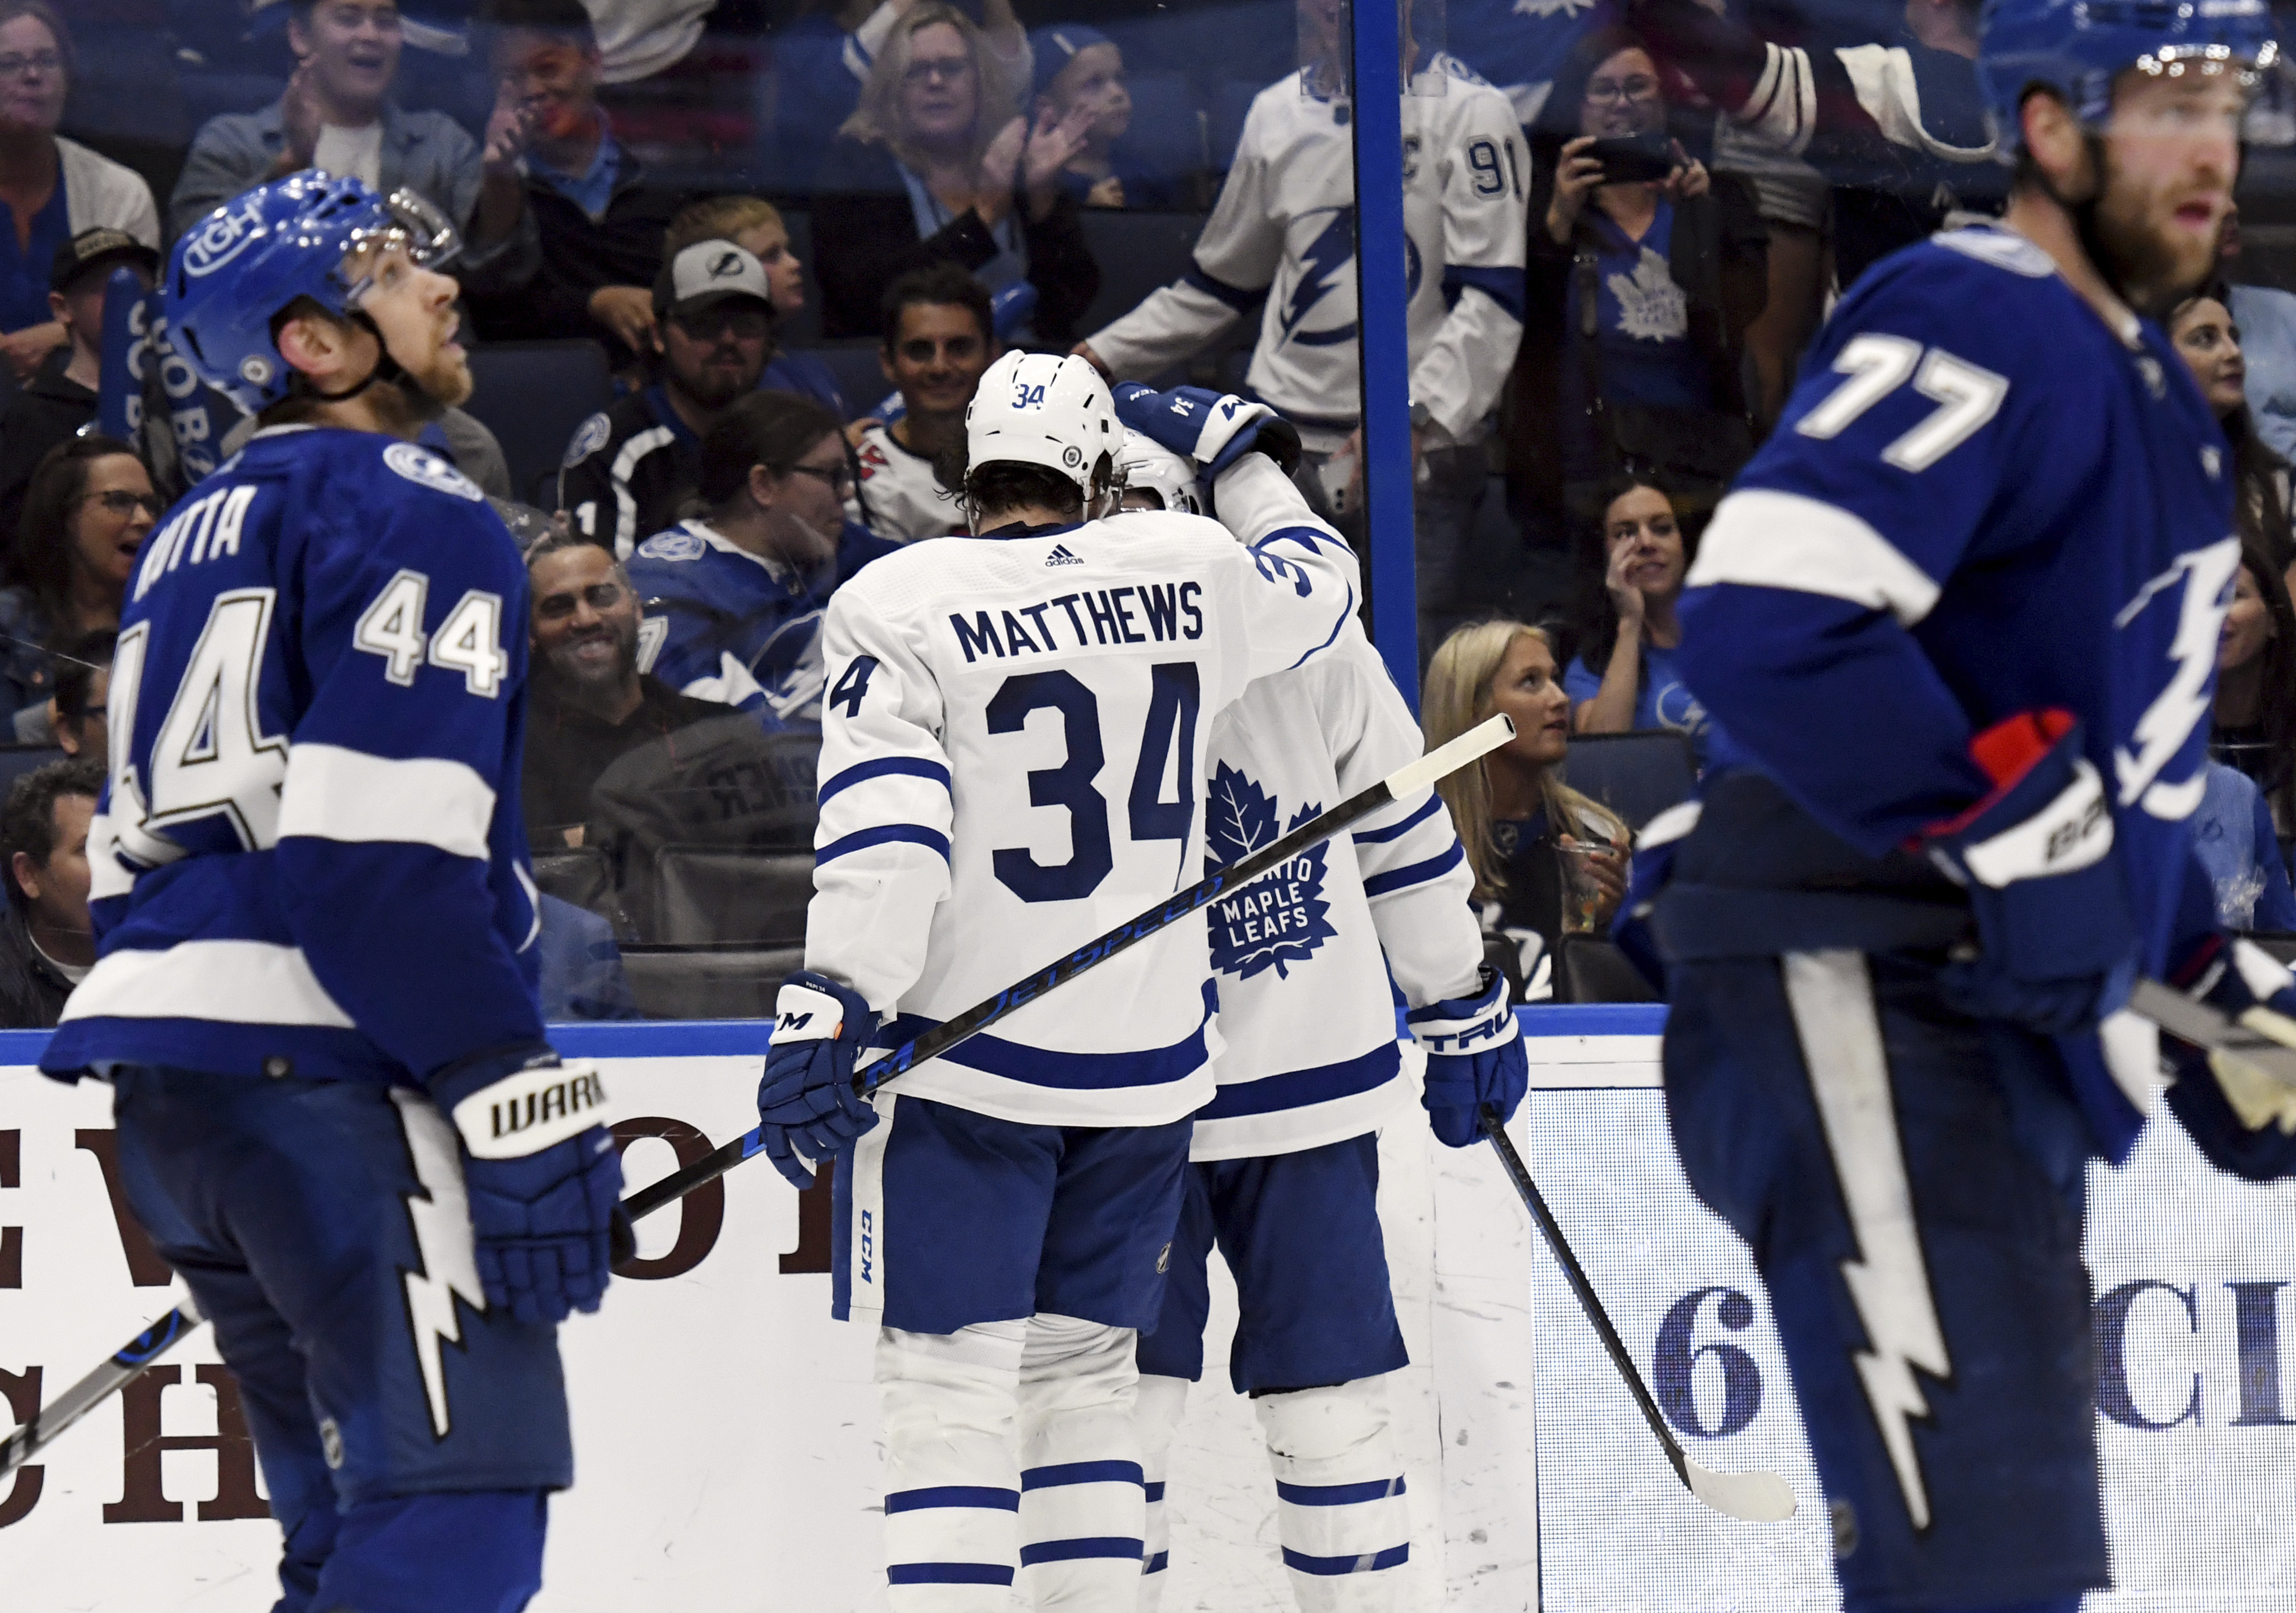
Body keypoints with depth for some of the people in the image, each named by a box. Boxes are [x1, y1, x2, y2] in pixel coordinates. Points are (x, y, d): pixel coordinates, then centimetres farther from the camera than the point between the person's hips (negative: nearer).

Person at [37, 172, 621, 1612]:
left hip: (162, 1064, 10)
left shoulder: (200, 535, 24)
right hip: (322, 1061, -10)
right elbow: (388, 854, -18)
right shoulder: (411, 514, -6)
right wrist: (524, 1104, -19)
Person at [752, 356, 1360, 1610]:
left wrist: (831, 1010, -18)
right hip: (1147, 1061, 4)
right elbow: (1320, 584, 24)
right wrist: (1240, 453, 38)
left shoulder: (898, 606, -7)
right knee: (1081, 1369, 15)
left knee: (952, 1385, -7)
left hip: (962, 1053, -4)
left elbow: (883, 833, -16)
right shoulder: (1189, 572, 3)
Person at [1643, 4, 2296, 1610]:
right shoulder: (1977, 329, -14)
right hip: (1854, 997, -11)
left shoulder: (2137, 380, 20)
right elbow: (1766, 626, -28)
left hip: (2003, 1026, 11)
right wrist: (2018, 831, -25)